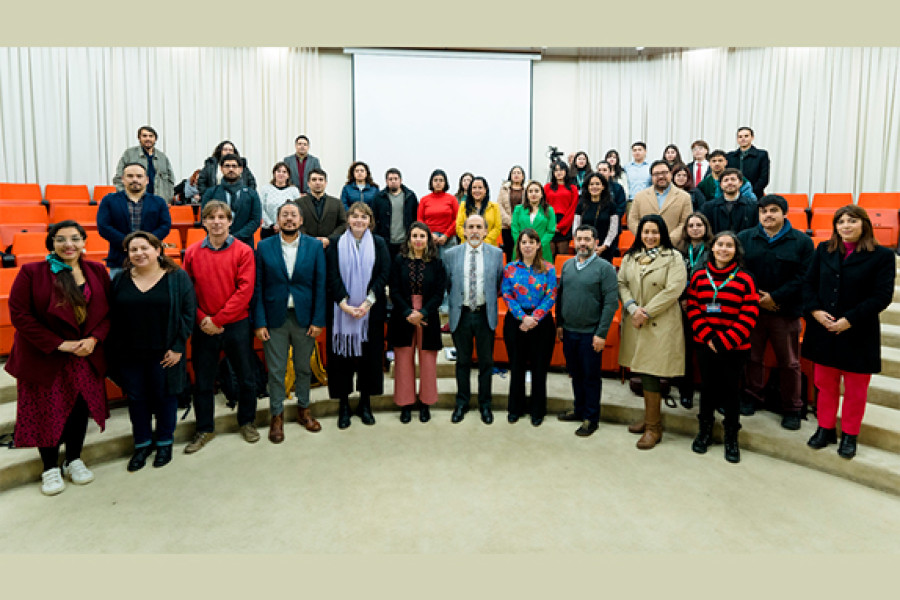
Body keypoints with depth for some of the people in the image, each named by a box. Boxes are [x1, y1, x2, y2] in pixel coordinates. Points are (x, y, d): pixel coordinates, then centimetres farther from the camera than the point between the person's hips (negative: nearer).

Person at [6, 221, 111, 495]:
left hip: (86, 357, 3)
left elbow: (107, 311, 3)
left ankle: (74, 460, 32)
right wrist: (58, 344, -17)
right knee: (47, 412, 7)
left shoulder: (97, 271, 1)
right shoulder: (31, 273, -9)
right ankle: (50, 468, 26)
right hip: (44, 359, -3)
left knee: (80, 408, 12)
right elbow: (19, 314, -12)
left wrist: (94, 339, -14)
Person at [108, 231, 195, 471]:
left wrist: (177, 347, -11)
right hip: (128, 355, 3)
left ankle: (164, 442, 27)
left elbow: (188, 314, -6)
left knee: (165, 397, 8)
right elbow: (112, 317, 8)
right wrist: (114, 351, 1)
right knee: (136, 399, 12)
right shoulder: (120, 280, 6)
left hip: (163, 354, -3)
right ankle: (142, 443, 29)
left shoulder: (177, 278, -4)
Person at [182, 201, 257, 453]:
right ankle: (205, 429, 28)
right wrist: (202, 319, -11)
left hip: (236, 324, -2)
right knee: (202, 380, 11)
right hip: (203, 327, 2)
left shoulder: (243, 251, -5)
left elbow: (245, 290, -11)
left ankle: (247, 422, 31)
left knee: (246, 377, 9)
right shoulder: (192, 253, 2)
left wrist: (218, 320, -13)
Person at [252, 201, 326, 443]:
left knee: (304, 368, 13)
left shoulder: (314, 246, 1)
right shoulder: (264, 247, 1)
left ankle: (303, 409, 31)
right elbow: (257, 287, 0)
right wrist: (259, 322, -6)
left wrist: (318, 320, -6)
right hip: (274, 319, 0)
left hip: (304, 318, 1)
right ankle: (277, 415, 23)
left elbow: (320, 285, -1)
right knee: (275, 370, 7)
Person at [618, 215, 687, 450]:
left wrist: (646, 312, -14)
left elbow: (673, 290, -12)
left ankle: (653, 428, 8)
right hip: (634, 322, 5)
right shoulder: (630, 256, 12)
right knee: (641, 372, 9)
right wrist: (632, 307, -11)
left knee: (650, 374, -5)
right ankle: (649, 418, 25)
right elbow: (621, 283, 6)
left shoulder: (673, 257, -3)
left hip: (660, 323, -5)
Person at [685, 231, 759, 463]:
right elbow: (693, 309, 1)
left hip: (734, 348, -2)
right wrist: (708, 336, -11)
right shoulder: (699, 277, 3)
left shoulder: (745, 279, -5)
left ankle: (731, 437, 23)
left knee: (731, 390, 7)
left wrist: (724, 341, -15)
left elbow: (749, 316, -9)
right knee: (708, 387, 13)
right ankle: (704, 431, 31)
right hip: (705, 346, 2)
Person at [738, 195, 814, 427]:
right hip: (751, 309, 2)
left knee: (789, 362, 6)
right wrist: (755, 297, -12)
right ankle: (753, 396, 30)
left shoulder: (802, 241, 0)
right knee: (752, 356, 12)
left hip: (786, 311, -1)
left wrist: (775, 297, -15)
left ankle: (792, 409, 19)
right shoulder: (744, 238, 4)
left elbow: (803, 277, -7)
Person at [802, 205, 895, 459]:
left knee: (855, 389, 10)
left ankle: (849, 435, 26)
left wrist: (850, 319, -19)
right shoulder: (823, 250, 5)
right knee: (825, 384, 14)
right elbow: (809, 283, 5)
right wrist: (814, 310, -11)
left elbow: (882, 296, -12)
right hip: (823, 330, 3)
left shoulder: (882, 256, -7)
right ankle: (826, 429, 28)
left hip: (858, 334, -3)